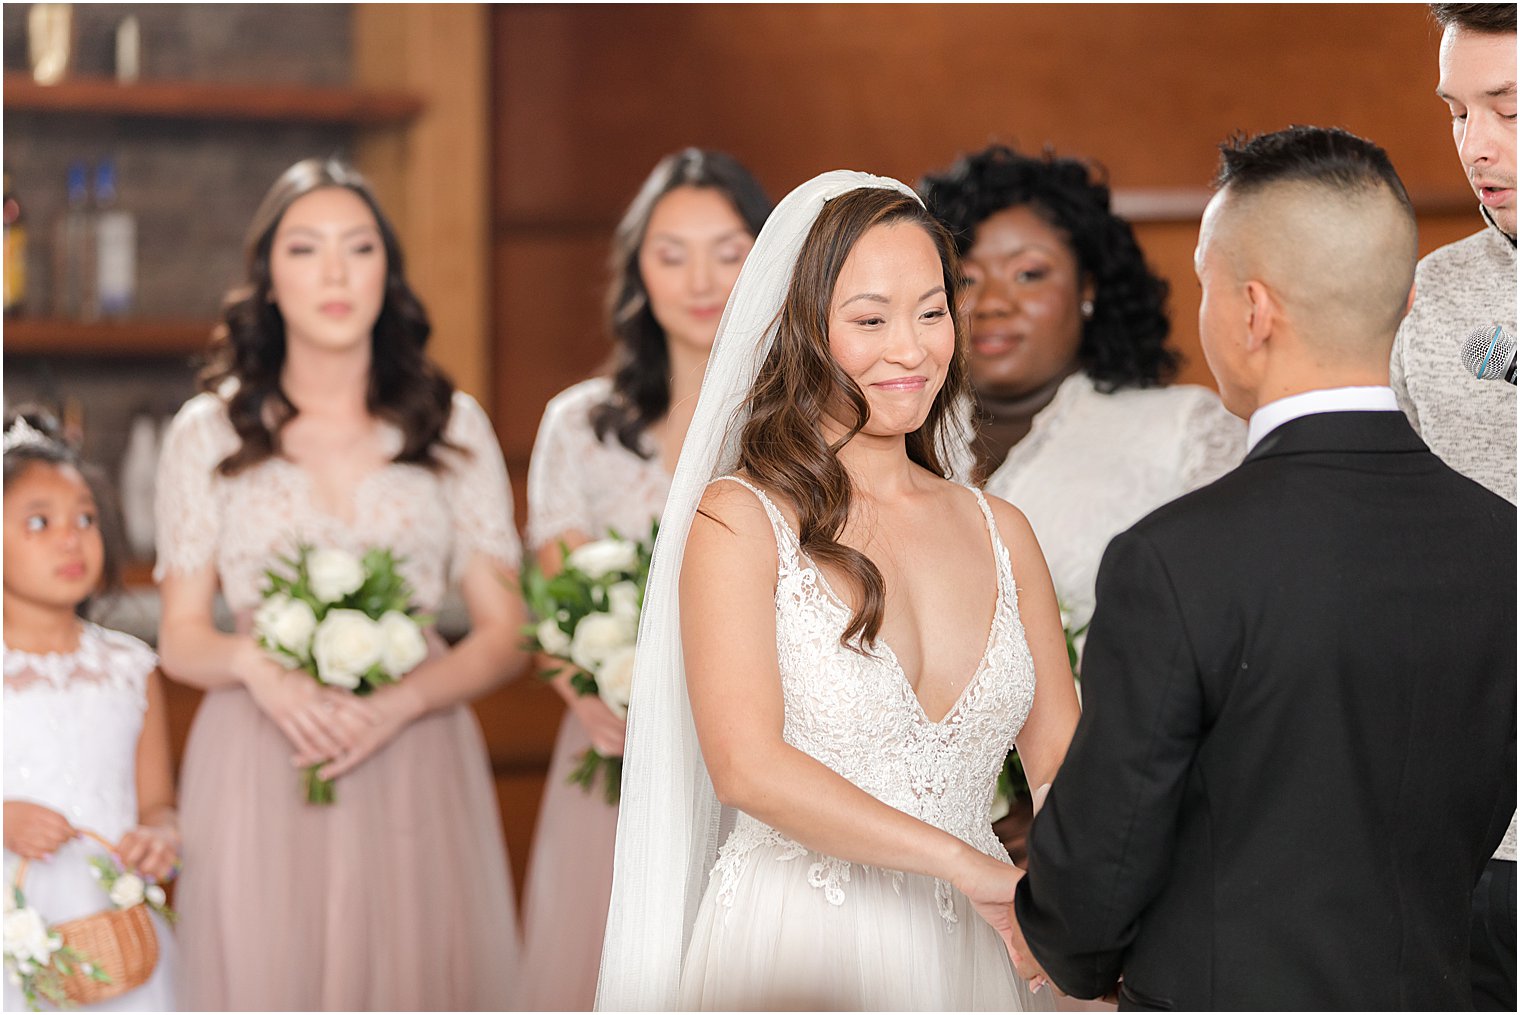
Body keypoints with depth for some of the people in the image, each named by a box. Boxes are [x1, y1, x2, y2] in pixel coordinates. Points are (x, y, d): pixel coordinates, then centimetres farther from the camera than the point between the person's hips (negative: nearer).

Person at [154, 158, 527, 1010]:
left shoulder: (453, 426, 6)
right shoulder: (207, 434, 6)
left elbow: (504, 635, 3)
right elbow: (181, 638, 8)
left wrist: (398, 705, -14)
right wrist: (253, 664, -14)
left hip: (417, 761, 1)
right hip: (258, 772, 0)